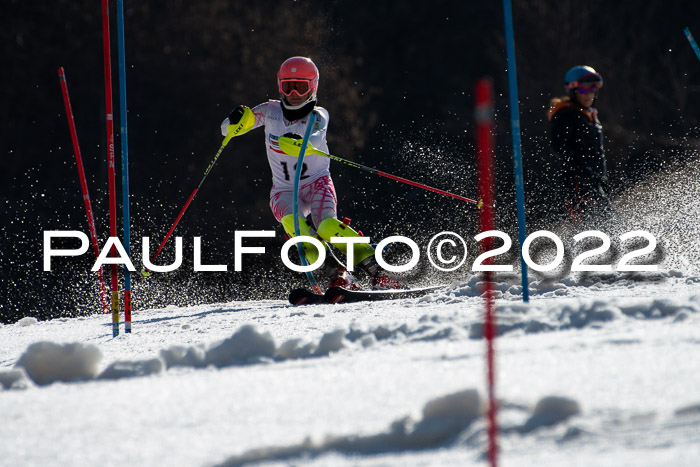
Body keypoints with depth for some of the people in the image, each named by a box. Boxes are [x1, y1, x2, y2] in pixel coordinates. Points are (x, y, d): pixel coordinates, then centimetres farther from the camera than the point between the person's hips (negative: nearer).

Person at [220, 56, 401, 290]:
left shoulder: (318, 115, -6)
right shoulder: (271, 111, 3)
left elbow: (315, 139, -29)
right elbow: (227, 130, 1)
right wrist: (237, 120, -23)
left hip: (317, 183, -2)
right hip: (284, 190, 2)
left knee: (327, 225, -30)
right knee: (292, 223, -31)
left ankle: (378, 272, -28)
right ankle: (336, 274, -35)